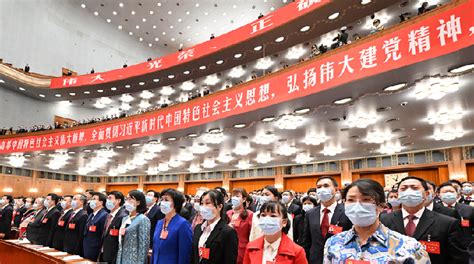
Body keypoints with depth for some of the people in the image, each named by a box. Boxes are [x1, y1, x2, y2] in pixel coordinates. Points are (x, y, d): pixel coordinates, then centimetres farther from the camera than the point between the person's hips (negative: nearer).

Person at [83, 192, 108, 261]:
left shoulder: (104, 216, -16)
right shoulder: (91, 215, 13)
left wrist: (101, 253, -16)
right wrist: (84, 248, 15)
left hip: (95, 253, -8)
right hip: (86, 251, 8)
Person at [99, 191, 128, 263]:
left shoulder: (123, 216, -19)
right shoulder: (109, 215, 11)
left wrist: (116, 260, -21)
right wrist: (101, 255, 13)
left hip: (115, 258, -8)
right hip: (105, 255, 8)